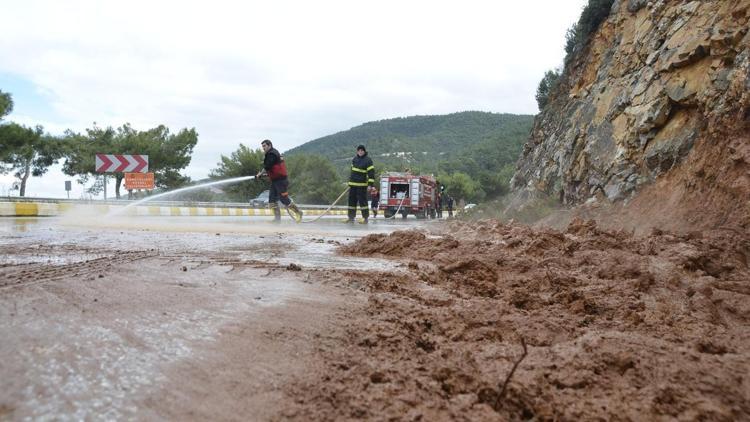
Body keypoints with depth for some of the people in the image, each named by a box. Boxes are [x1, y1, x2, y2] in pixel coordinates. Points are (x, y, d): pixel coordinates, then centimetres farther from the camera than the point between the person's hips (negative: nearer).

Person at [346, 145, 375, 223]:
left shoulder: (368, 160, -9)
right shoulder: (354, 159, 11)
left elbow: (371, 173, -12)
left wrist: (370, 185, -18)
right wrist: (350, 180, 22)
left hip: (362, 185, -7)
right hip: (353, 184, 7)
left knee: (362, 200, -7)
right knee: (351, 200, 9)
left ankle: (365, 218, 0)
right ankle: (351, 217, 17)